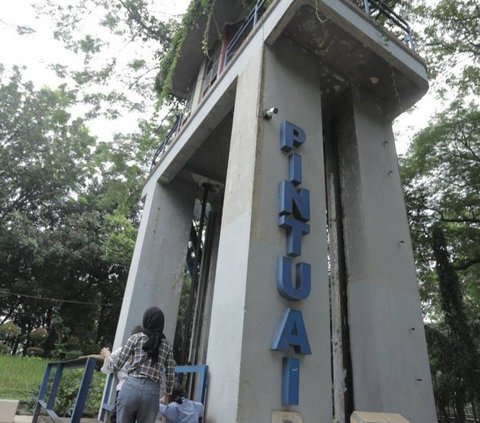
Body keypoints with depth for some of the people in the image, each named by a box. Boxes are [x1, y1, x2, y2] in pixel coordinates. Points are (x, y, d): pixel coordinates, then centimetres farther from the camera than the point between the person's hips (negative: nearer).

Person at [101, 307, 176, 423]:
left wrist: (107, 355, 27)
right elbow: (170, 377, 11)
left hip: (131, 387, -1)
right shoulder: (167, 346, 10)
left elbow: (116, 366, 7)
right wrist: (167, 394, 29)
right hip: (152, 392, 1)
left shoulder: (136, 338, 5)